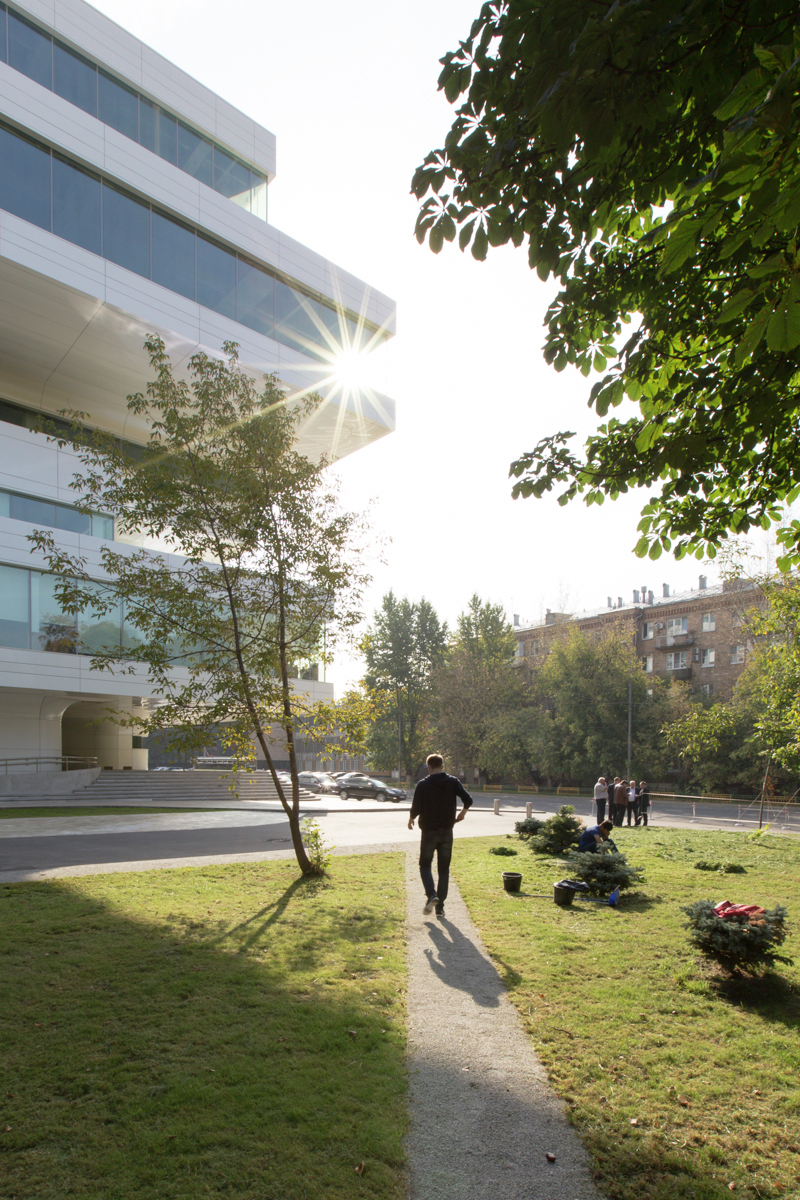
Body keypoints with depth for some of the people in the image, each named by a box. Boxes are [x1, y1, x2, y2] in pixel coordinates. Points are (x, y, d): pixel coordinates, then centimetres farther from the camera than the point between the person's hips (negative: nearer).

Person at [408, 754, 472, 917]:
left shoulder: (423, 784, -8)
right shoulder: (453, 782, -1)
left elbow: (415, 809, -13)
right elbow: (468, 800, -10)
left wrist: (411, 820, 8)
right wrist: (462, 813, 10)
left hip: (428, 832, -2)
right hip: (447, 832, 2)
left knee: (425, 865, 11)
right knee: (444, 869, 11)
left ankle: (431, 895, -13)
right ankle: (440, 907, 10)